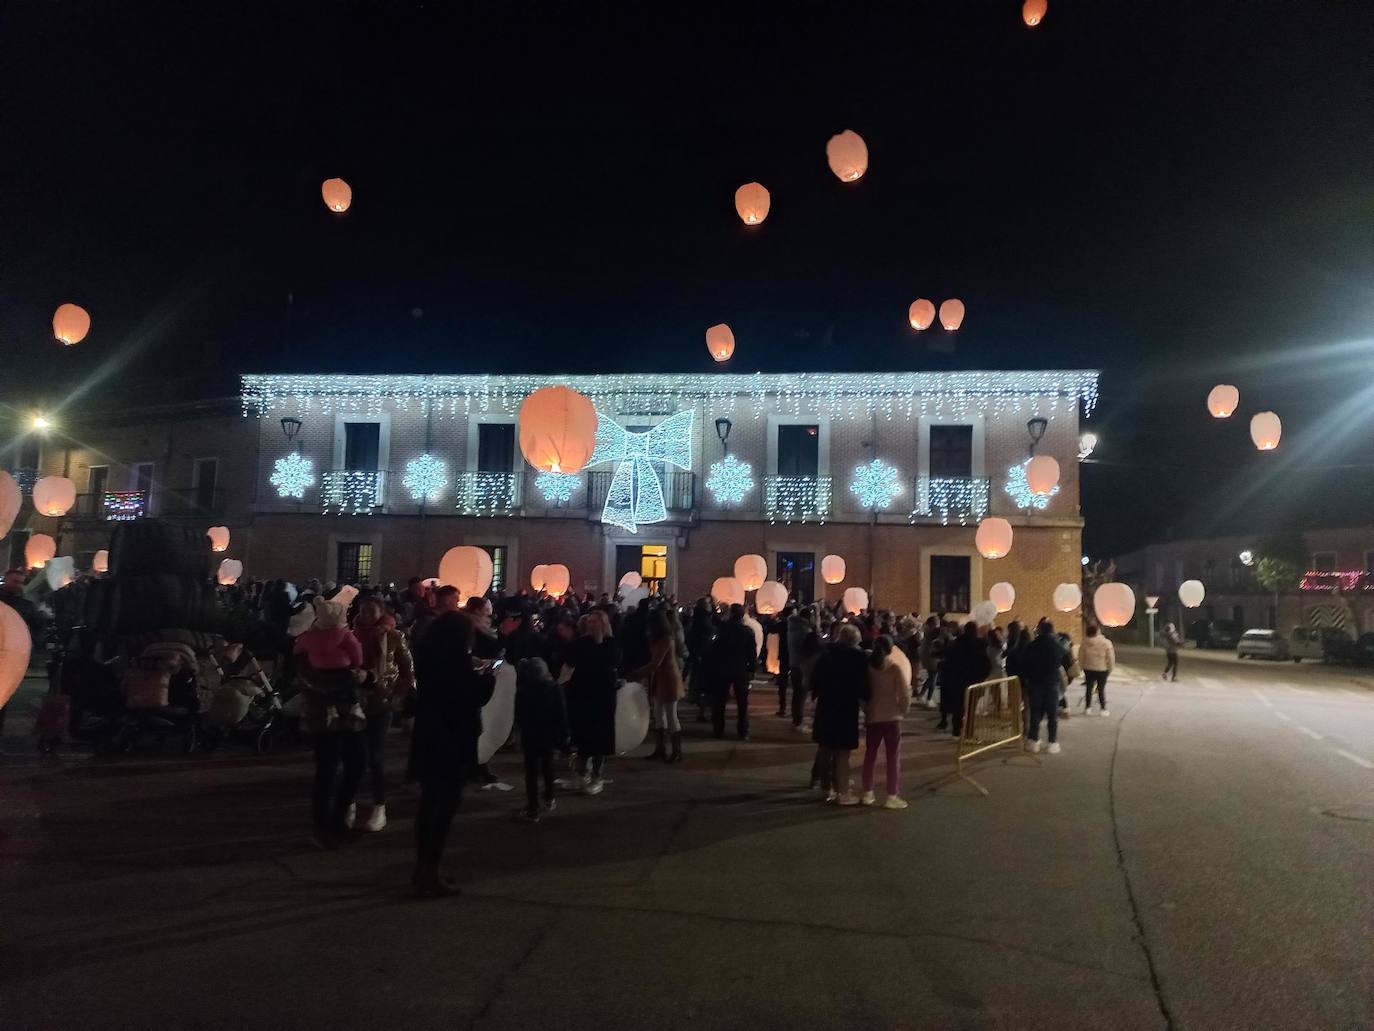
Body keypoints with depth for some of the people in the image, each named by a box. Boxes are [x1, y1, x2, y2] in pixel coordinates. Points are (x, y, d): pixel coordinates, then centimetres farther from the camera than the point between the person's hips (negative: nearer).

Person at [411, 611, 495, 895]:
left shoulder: (427, 653, 6)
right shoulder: (455, 658, -19)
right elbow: (475, 697, -16)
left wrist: (474, 675, 12)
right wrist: (488, 676, 1)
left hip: (428, 734, 8)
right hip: (452, 738, -8)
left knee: (430, 800, 17)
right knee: (446, 802, 1)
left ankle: (422, 868, 25)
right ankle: (430, 873, 5)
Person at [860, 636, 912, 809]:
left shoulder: (868, 666, -1)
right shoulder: (896, 667, -11)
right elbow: (905, 693, -14)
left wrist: (866, 709, 11)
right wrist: (903, 710, 2)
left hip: (872, 716, 4)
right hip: (892, 716, -4)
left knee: (870, 755, 14)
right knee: (893, 757, 4)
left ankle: (867, 794, 18)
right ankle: (892, 797, 5)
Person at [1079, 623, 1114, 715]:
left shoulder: (1085, 643, -10)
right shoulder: (1106, 643, -14)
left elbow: (1081, 657, -3)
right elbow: (1111, 657, -8)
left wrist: (1083, 666, 11)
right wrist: (1110, 668, 5)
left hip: (1088, 669, 1)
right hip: (1102, 669, -1)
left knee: (1089, 688, 12)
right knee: (1101, 689, 7)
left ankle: (1087, 708, 16)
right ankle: (1103, 709, 10)